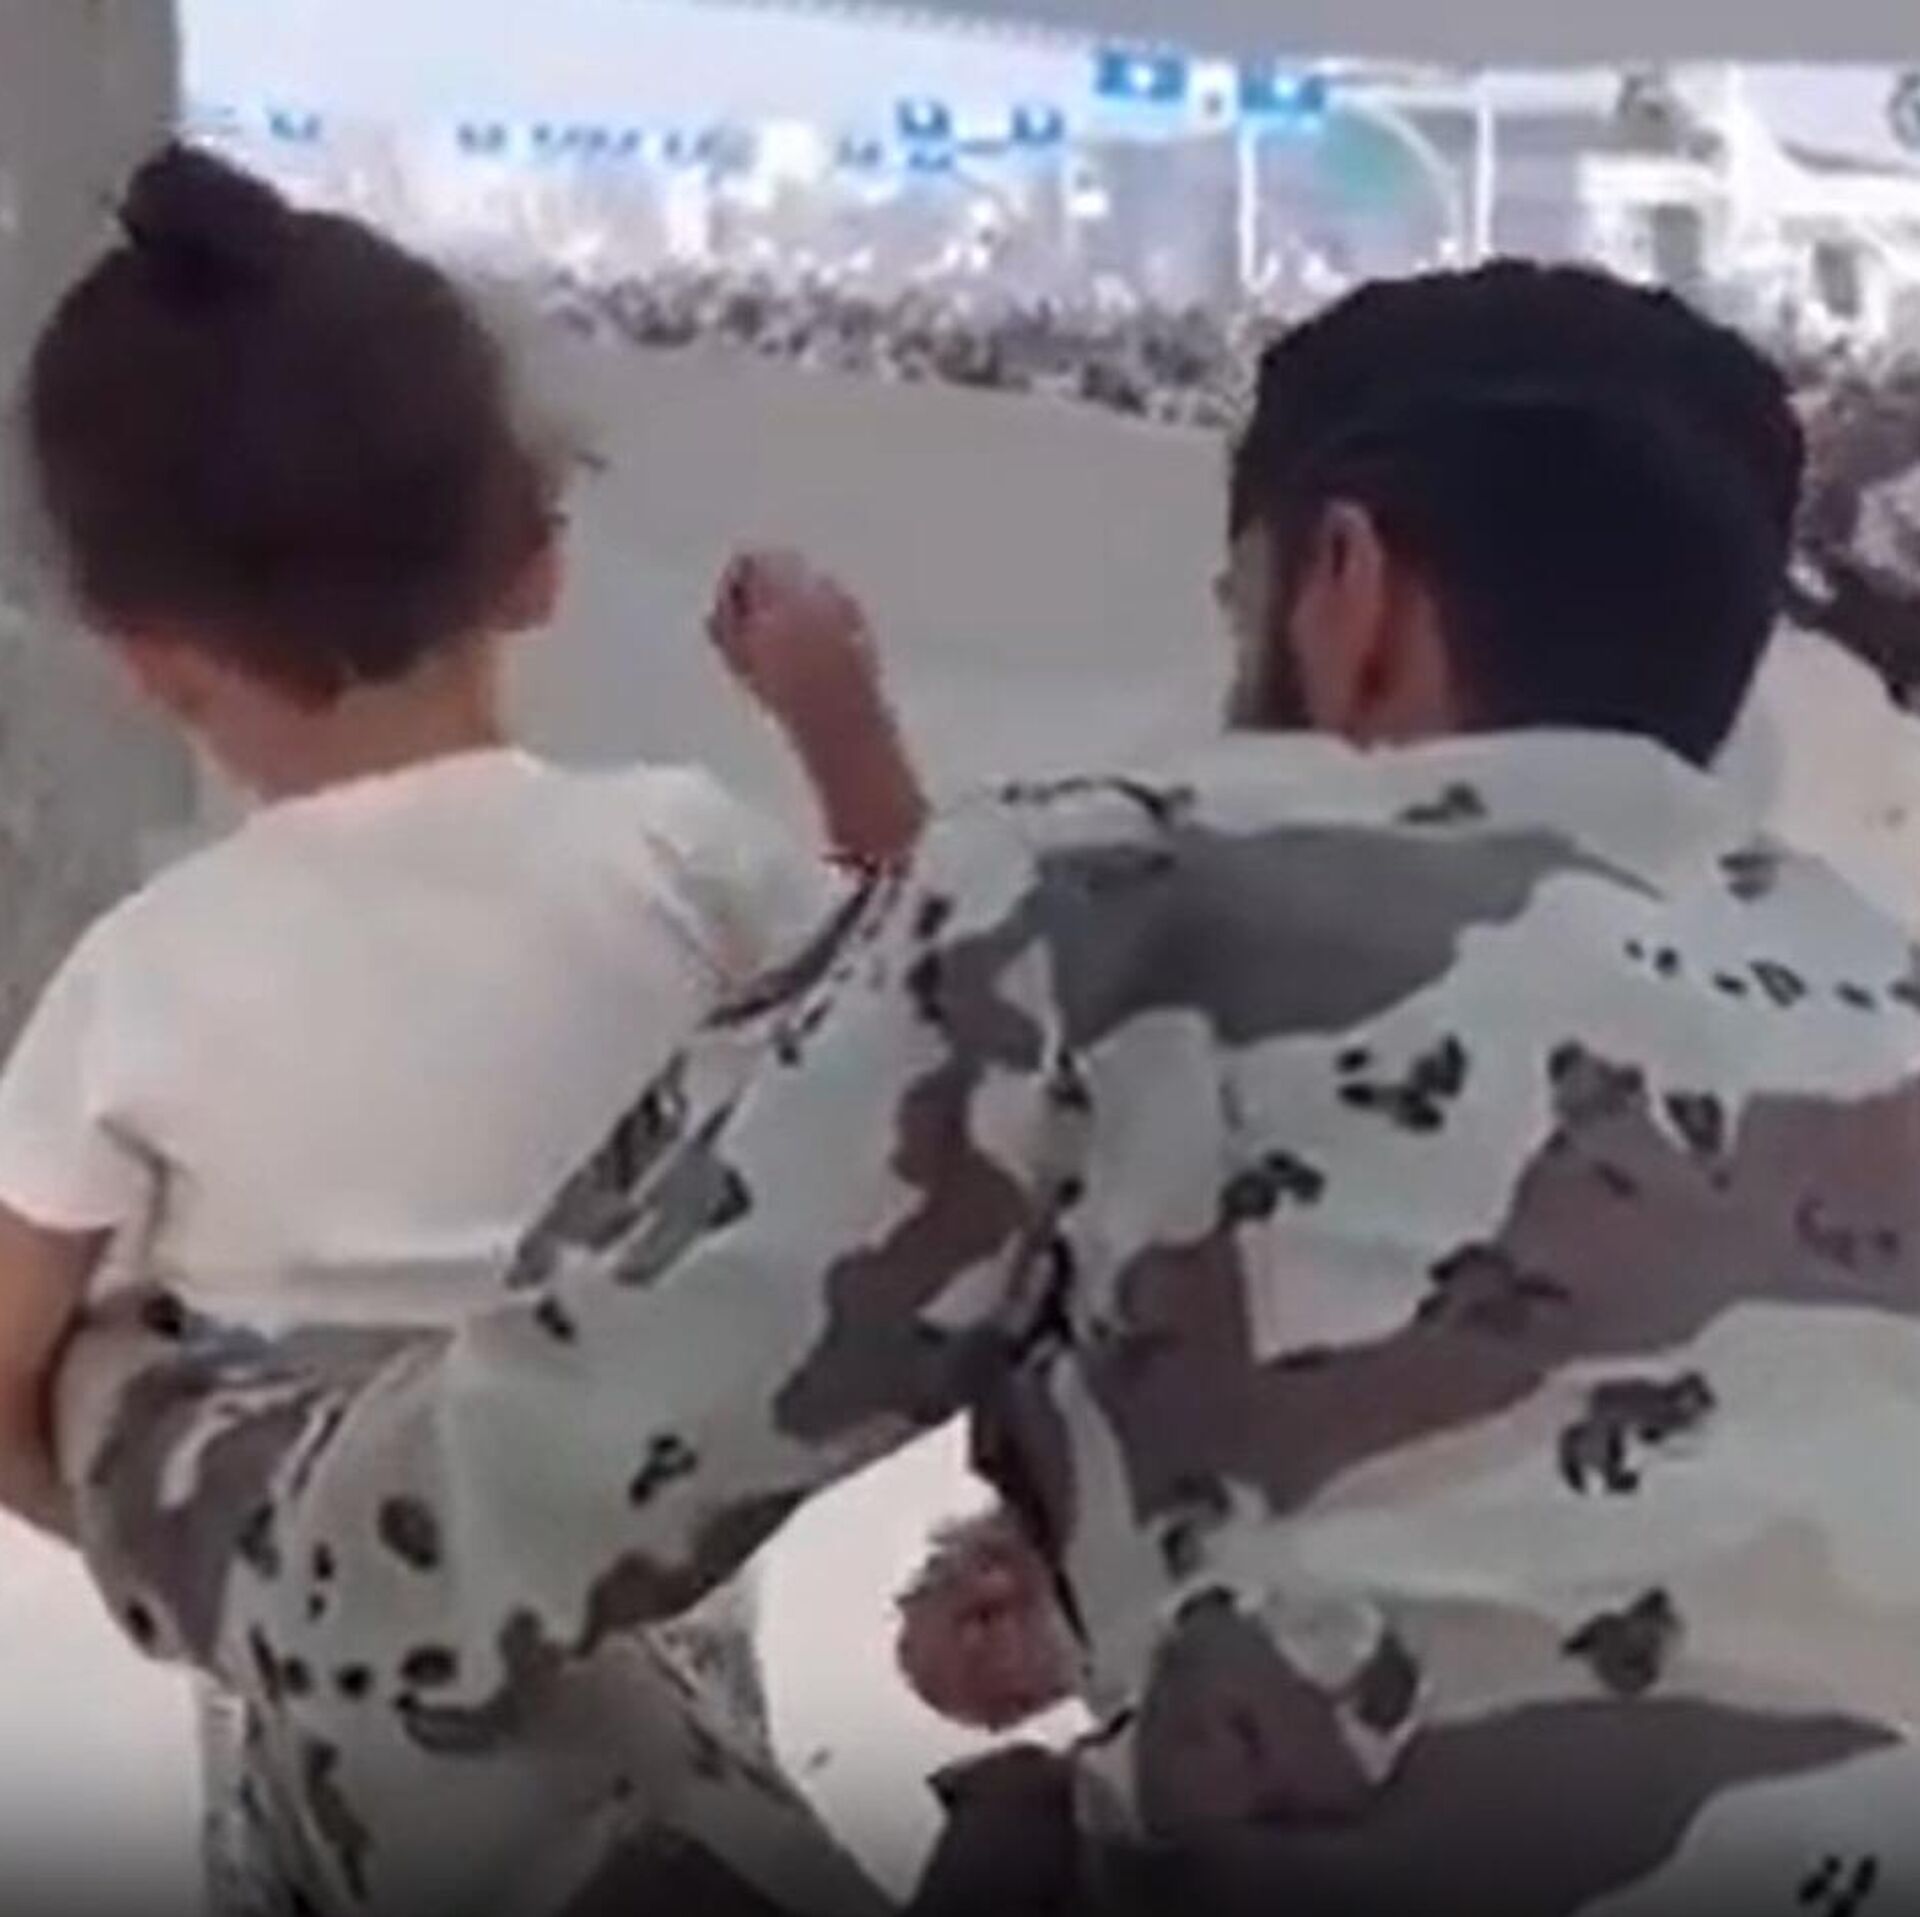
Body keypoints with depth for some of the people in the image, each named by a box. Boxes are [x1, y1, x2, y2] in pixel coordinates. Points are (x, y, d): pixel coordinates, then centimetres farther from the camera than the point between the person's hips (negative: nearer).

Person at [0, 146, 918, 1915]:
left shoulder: (149, 977, -16)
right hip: (649, 1671, 1)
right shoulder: (678, 852, -16)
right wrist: (849, 729, 3)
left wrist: (181, 1529, 8)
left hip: (320, 1716, 0)